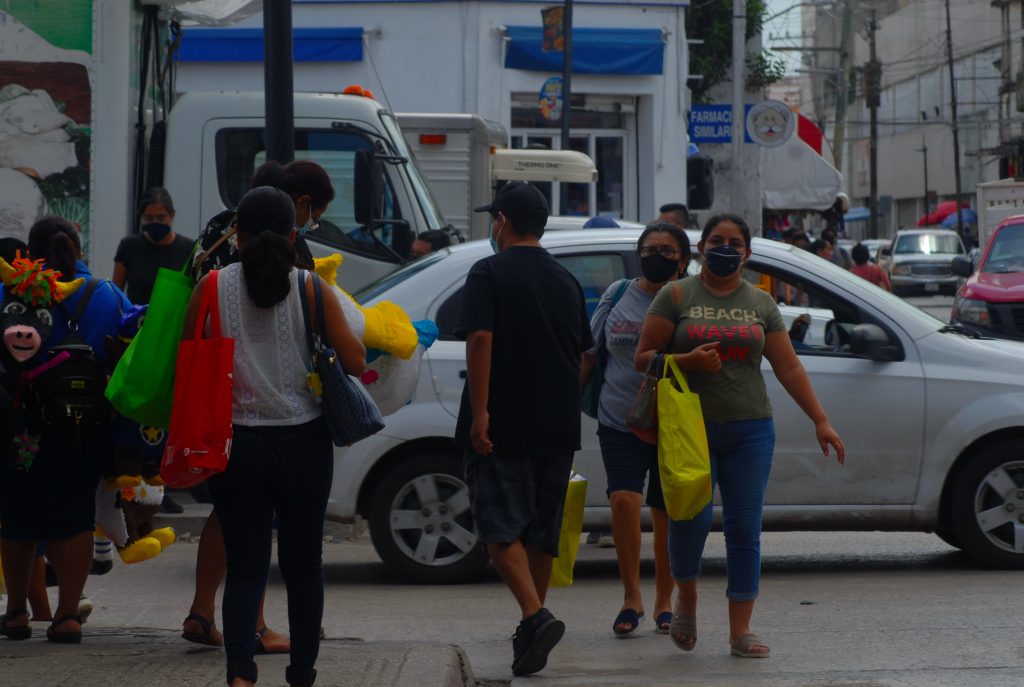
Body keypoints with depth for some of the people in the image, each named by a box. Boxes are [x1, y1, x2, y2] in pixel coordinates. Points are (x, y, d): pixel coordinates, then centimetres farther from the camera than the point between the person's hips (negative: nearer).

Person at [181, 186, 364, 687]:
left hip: (237, 444, 0)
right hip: (303, 443, 0)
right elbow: (354, 361, -8)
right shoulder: (310, 289, -6)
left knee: (244, 567, 3)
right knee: (303, 565, 15)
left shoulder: (213, 288, -4)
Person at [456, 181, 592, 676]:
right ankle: (533, 628, 17)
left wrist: (479, 412, -20)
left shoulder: (490, 274, -6)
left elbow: (480, 339, -18)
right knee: (542, 531, 13)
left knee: (501, 528, -6)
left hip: (502, 426, -6)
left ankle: (536, 616, -23)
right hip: (558, 427, 6)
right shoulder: (566, 282, 14)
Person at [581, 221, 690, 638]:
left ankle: (663, 601, 22)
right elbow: (588, 354, 16)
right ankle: (631, 597, -7)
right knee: (624, 499, -18)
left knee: (667, 514, 6)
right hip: (618, 423, 1)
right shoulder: (617, 295, 8)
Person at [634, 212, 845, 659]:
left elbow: (789, 369, 11)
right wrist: (688, 361, -16)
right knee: (691, 518, -14)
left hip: (750, 429, 2)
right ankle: (686, 597, 15)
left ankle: (740, 632, 3)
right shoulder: (677, 296, 4)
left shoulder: (761, 304, 12)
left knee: (745, 529, -2)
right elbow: (643, 358, 1)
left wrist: (820, 421, 4)